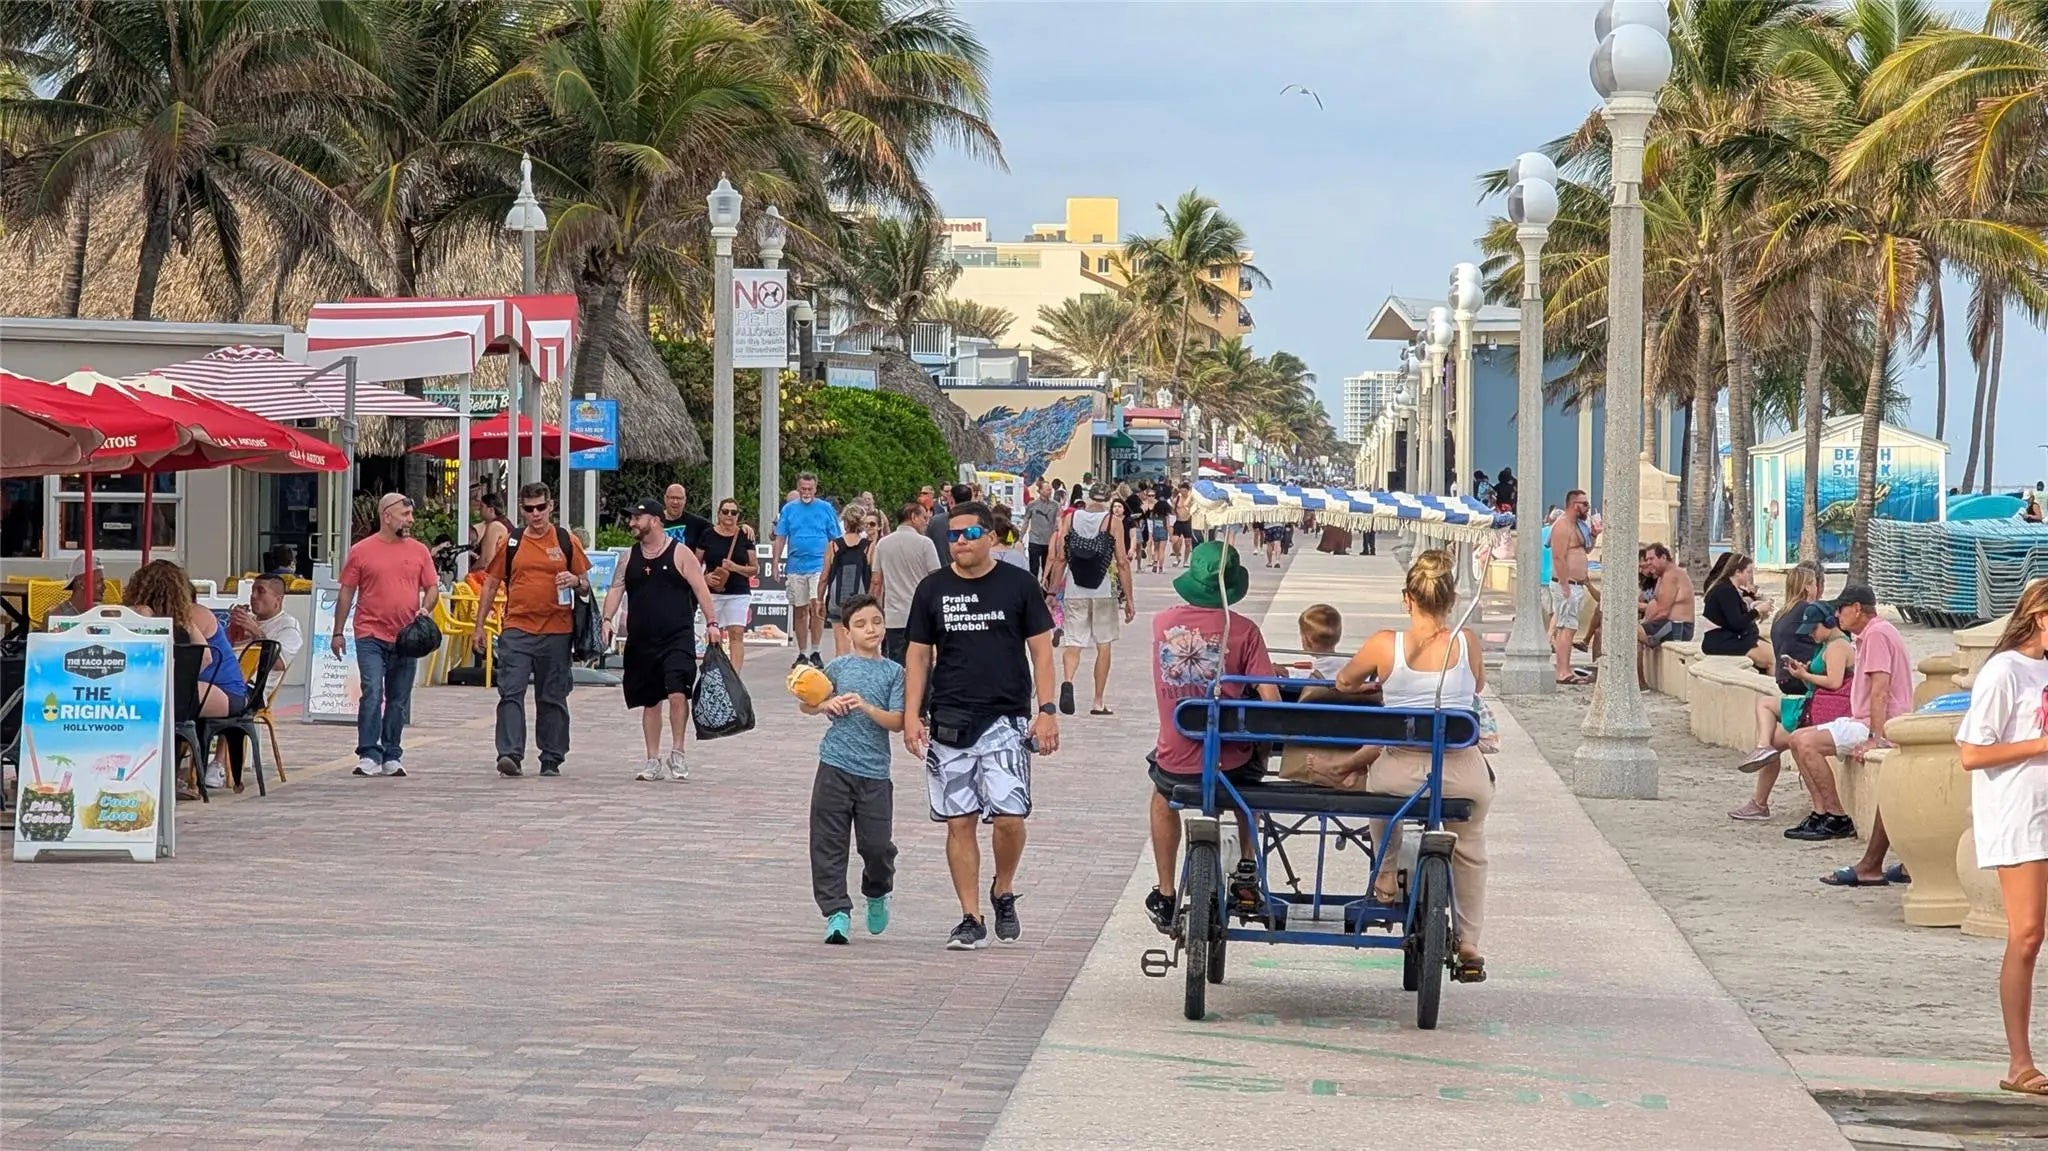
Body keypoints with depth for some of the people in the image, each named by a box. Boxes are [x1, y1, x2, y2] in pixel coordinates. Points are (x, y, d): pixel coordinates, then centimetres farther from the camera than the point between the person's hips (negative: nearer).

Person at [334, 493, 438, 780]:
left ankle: (392, 756, 16)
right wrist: (338, 632, 3)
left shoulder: (419, 551, 9)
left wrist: (425, 608, -9)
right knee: (372, 693, -14)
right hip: (371, 636, -3)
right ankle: (369, 755, -13)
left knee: (399, 700, 8)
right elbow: (346, 593, 5)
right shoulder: (361, 551, 2)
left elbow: (432, 588, 13)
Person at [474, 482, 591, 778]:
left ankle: (552, 759, 16)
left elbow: (586, 584, 11)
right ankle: (509, 754, -16)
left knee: (553, 698, 7)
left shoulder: (567, 542, 6)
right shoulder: (511, 543, 8)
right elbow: (491, 583, 14)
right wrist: (479, 626, 12)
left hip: (556, 631, 0)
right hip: (517, 629, 0)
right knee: (511, 693, -11)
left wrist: (576, 581, -13)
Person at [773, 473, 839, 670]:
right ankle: (802, 653, 15)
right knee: (799, 610, 7)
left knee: (817, 608, -15)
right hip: (795, 567, 2)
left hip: (820, 566, -2)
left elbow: (835, 540, 6)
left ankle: (815, 652, -7)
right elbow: (780, 538, 10)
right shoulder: (789, 509, 8)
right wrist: (776, 563, 3)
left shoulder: (826, 509, 4)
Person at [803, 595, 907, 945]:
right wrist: (824, 704, -7)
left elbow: (897, 722, -4)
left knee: (878, 844, -1)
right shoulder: (838, 667, 5)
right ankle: (836, 913, 2)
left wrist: (866, 707, -19)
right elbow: (807, 706, 15)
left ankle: (877, 895, 29)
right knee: (829, 842, -3)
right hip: (835, 766, 1)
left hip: (875, 771, -1)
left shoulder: (893, 672, 3)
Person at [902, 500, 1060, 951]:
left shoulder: (1018, 585, 2)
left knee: (1009, 816, -13)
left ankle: (1003, 891, 14)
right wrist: (912, 715, 2)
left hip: (1006, 718, -2)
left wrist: (1047, 711, -4)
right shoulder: (933, 589, 7)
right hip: (948, 722, 2)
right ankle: (971, 918, 8)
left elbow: (1040, 648, 4)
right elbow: (919, 655, 11)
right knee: (959, 821, 1)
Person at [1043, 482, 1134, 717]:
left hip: (1074, 591, 1)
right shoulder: (1113, 522, -1)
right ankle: (1098, 702, 13)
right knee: (1103, 645, 11)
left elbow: (1060, 559, 4)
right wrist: (1129, 600, 1)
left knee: (1073, 643, 3)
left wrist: (1052, 590, 12)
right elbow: (1122, 563, -4)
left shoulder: (1071, 518, 5)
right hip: (1103, 592, -1)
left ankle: (1067, 681, -27)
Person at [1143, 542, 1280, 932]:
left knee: (1163, 797, 36)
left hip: (1175, 762, 1)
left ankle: (1165, 897, 35)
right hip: (1229, 764, -1)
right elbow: (1270, 701, -15)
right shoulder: (1242, 630, -12)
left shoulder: (1162, 623, -4)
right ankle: (1247, 863, 40)